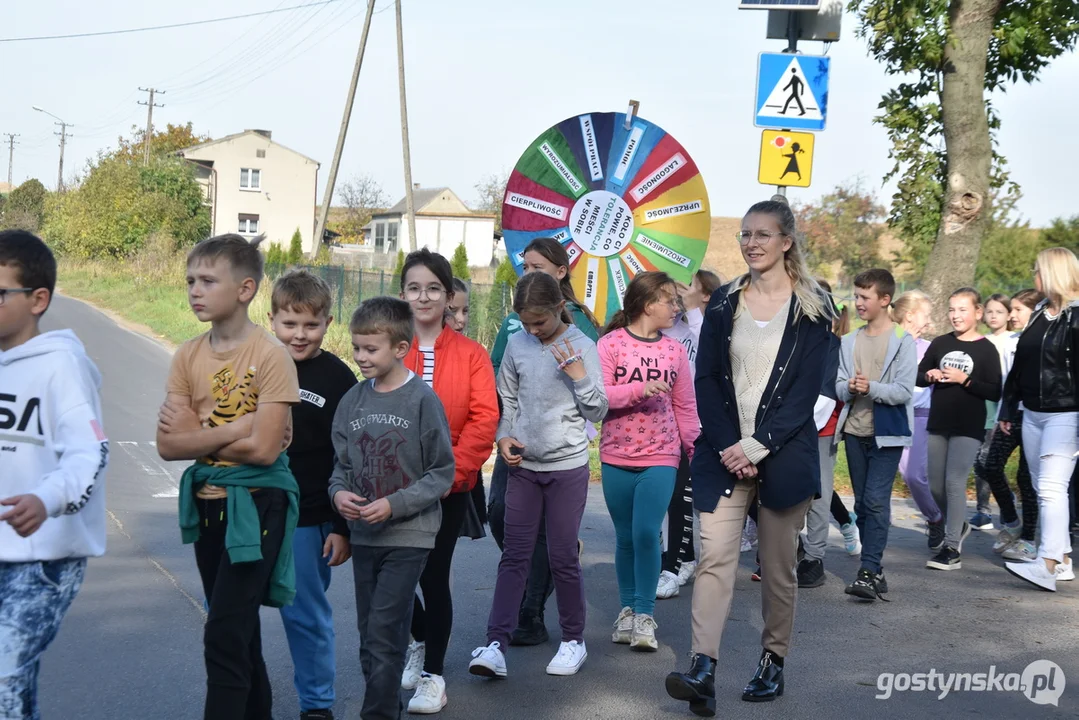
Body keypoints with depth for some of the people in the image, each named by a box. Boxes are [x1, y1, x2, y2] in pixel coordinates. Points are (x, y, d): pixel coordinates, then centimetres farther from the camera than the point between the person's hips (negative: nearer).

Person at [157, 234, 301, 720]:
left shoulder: (271, 356, -14)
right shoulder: (188, 356, 3)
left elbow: (264, 449, -21)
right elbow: (167, 446, -4)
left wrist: (196, 434, -10)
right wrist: (232, 431, -15)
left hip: (255, 506, -6)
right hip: (207, 503, 6)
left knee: (225, 636, -8)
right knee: (238, 631, 17)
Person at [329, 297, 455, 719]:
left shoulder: (421, 399, -10)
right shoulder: (352, 401, 4)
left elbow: (442, 474, -8)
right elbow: (342, 463, 13)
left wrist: (394, 504, -16)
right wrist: (339, 491, -8)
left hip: (409, 535, -5)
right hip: (363, 536, 5)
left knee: (384, 631, -10)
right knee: (370, 635, 11)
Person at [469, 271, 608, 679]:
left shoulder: (582, 346, -6)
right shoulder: (517, 345, 2)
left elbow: (598, 411, -5)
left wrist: (577, 374, -19)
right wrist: (504, 436, -4)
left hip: (568, 466, -3)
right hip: (523, 464, 3)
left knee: (563, 556, 4)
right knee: (514, 556, 1)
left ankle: (573, 640, 20)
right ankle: (496, 644, 0)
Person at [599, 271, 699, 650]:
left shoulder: (674, 350, 6)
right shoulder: (611, 344, -3)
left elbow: (685, 407, 10)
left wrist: (697, 451, 8)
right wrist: (640, 389, -22)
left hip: (661, 458, 1)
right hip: (617, 458, -1)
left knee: (646, 533, -11)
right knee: (625, 537, 9)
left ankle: (645, 614, 0)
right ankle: (627, 608, 24)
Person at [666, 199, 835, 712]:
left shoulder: (812, 307, 1)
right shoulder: (724, 303, 9)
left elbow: (806, 388, -6)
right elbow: (706, 380, 4)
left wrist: (757, 446, -14)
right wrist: (728, 447, -9)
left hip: (783, 455, -2)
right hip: (725, 453, 2)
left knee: (778, 566, 5)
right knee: (714, 557, -10)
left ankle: (773, 663, 19)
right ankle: (703, 670, -16)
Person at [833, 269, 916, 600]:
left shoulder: (902, 341, -5)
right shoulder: (850, 341, 11)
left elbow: (904, 391, -12)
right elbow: (839, 386, 6)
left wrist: (871, 387, -25)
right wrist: (849, 387, -16)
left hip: (887, 433, -5)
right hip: (855, 431, 6)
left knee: (876, 501, -12)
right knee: (862, 504, 9)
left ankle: (869, 572, -13)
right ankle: (876, 571, 17)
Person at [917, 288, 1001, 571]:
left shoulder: (986, 349, -5)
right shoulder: (940, 344, 7)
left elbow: (995, 393, -9)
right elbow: (918, 376, 13)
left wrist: (964, 380, -18)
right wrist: (930, 375, -8)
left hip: (968, 427, -5)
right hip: (938, 424, 5)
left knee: (955, 482, -11)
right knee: (936, 485, 10)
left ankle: (952, 547, -6)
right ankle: (957, 526, 35)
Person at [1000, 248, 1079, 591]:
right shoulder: (1040, 314, 14)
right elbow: (1020, 366, 19)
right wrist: (1008, 408, 19)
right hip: (1032, 414, 9)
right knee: (1043, 490, 10)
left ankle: (1047, 566, -23)